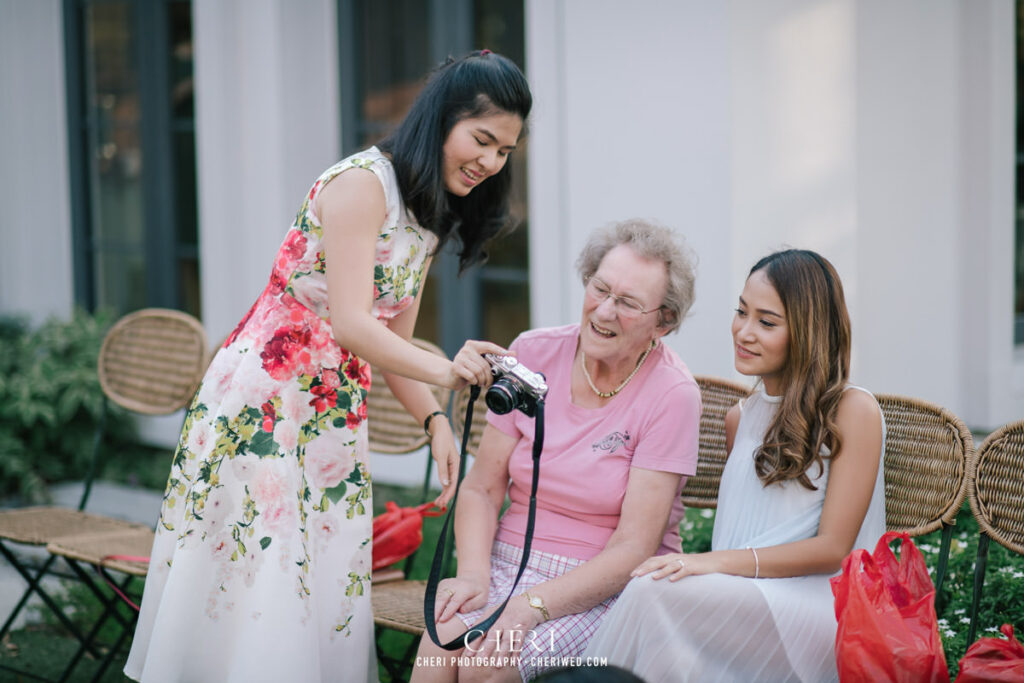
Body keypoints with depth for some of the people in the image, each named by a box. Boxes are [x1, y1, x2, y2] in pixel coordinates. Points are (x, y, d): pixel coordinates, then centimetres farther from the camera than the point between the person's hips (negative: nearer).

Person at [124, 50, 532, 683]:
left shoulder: (430, 217, 11)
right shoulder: (361, 182, -16)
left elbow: (395, 342, 11)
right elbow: (351, 324, -24)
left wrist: (437, 422, -5)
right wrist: (445, 370, -38)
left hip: (335, 410, 8)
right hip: (265, 394, -8)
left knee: (326, 580, 9)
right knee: (254, 583, -4)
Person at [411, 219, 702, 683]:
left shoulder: (672, 395, -11)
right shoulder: (534, 354, 1)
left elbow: (633, 549, -14)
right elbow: (481, 489, 4)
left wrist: (532, 606, -25)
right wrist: (474, 574, -14)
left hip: (606, 588, -3)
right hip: (509, 564, 4)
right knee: (442, 643, -28)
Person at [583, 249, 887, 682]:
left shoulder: (852, 411, -1)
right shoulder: (740, 419, 20)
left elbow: (832, 548, -7)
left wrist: (717, 562, -18)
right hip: (744, 602, 5)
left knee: (657, 591, -32)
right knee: (654, 586, -32)